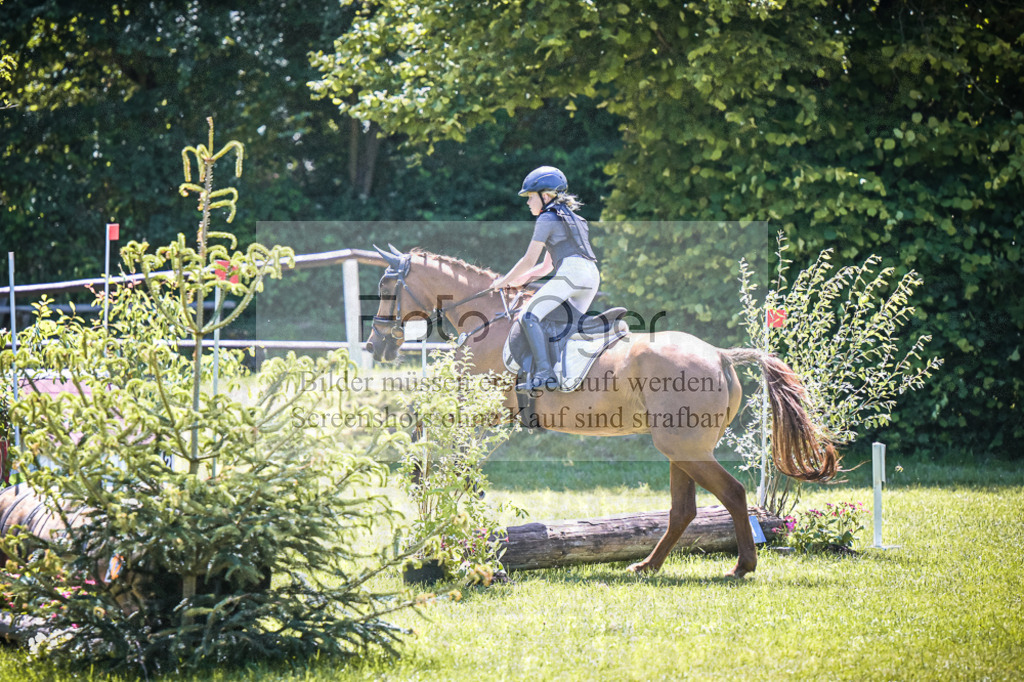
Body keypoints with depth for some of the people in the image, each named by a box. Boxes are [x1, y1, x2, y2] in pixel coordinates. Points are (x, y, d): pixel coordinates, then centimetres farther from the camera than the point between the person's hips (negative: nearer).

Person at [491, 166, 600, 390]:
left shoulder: (547, 218, 3)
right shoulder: (570, 218, 32)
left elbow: (529, 261, 0)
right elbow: (546, 266, 33)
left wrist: (504, 281, 12)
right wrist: (520, 279, 27)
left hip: (571, 271, -9)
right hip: (593, 274, 9)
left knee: (529, 316, -14)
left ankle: (544, 374, -28)